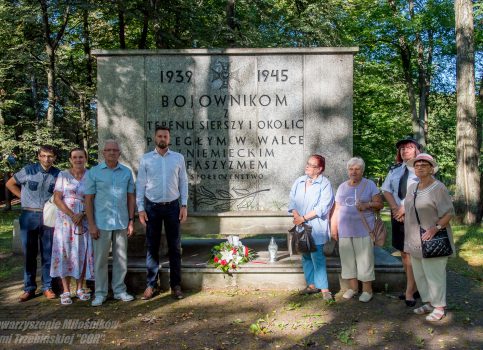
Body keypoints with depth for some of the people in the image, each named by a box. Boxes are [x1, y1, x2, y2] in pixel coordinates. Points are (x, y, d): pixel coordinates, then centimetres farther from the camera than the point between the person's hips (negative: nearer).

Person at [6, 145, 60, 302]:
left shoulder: (58, 174, -1)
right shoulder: (28, 170, -4)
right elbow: (10, 184, 9)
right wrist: (25, 198, 3)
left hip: (48, 217, 0)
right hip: (29, 216, 0)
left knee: (48, 253, 6)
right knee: (29, 253, 8)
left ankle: (47, 286, 17)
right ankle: (29, 288, 19)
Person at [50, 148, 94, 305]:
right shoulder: (63, 175, 3)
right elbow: (57, 198, -3)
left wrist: (82, 215, -13)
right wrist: (72, 215, -13)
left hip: (85, 220, 1)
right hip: (65, 220, -1)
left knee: (82, 253, 4)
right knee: (65, 252, -1)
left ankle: (80, 288, 17)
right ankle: (66, 291, 7)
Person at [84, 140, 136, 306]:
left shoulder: (126, 172, 6)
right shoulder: (94, 172, -1)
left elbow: (131, 197, 9)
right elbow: (88, 199, -2)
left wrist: (131, 221, 3)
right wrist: (91, 224, -8)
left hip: (122, 223, 3)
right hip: (102, 223, -2)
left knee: (121, 258, 9)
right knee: (100, 259, 4)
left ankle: (119, 290, 21)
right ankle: (100, 293, 15)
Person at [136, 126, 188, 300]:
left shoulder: (178, 158, 3)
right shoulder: (146, 159, 1)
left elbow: (183, 182, 4)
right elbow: (140, 185, 1)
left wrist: (184, 205, -2)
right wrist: (140, 208, -5)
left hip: (172, 206, 1)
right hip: (152, 207, 0)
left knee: (175, 246, 5)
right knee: (152, 247, 5)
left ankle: (176, 285, 13)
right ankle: (151, 284, 14)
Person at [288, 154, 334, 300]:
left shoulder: (324, 184, -7)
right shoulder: (299, 182, 10)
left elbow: (322, 207, -15)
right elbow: (292, 200, 7)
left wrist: (304, 218, -15)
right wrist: (296, 216, -11)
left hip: (316, 227, -6)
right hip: (301, 227, 6)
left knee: (317, 256, -8)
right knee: (305, 256, 11)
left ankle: (324, 288, -2)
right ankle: (312, 285, 22)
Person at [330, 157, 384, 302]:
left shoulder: (369, 185, 2)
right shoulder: (342, 187, 14)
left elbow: (380, 204, -1)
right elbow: (337, 209, 15)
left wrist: (367, 205, -19)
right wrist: (333, 226, 10)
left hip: (363, 229, -4)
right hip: (344, 230, 4)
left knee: (364, 259, -3)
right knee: (348, 258, 7)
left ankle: (367, 289, 6)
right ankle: (353, 287, 19)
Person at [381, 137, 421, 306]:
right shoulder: (394, 169, 13)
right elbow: (386, 190, 6)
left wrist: (404, 209, -15)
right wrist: (396, 209, -8)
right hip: (397, 215, 6)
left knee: (412, 253, -7)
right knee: (403, 253, 9)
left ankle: (409, 292, -2)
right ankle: (413, 288, 20)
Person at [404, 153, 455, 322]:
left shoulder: (438, 188, -12)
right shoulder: (412, 188, 11)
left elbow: (449, 213, -15)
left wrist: (435, 228, -26)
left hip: (432, 240, -8)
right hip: (415, 241, 8)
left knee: (434, 274, -2)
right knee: (420, 274, 14)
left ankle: (439, 308, 11)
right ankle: (428, 303, 27)